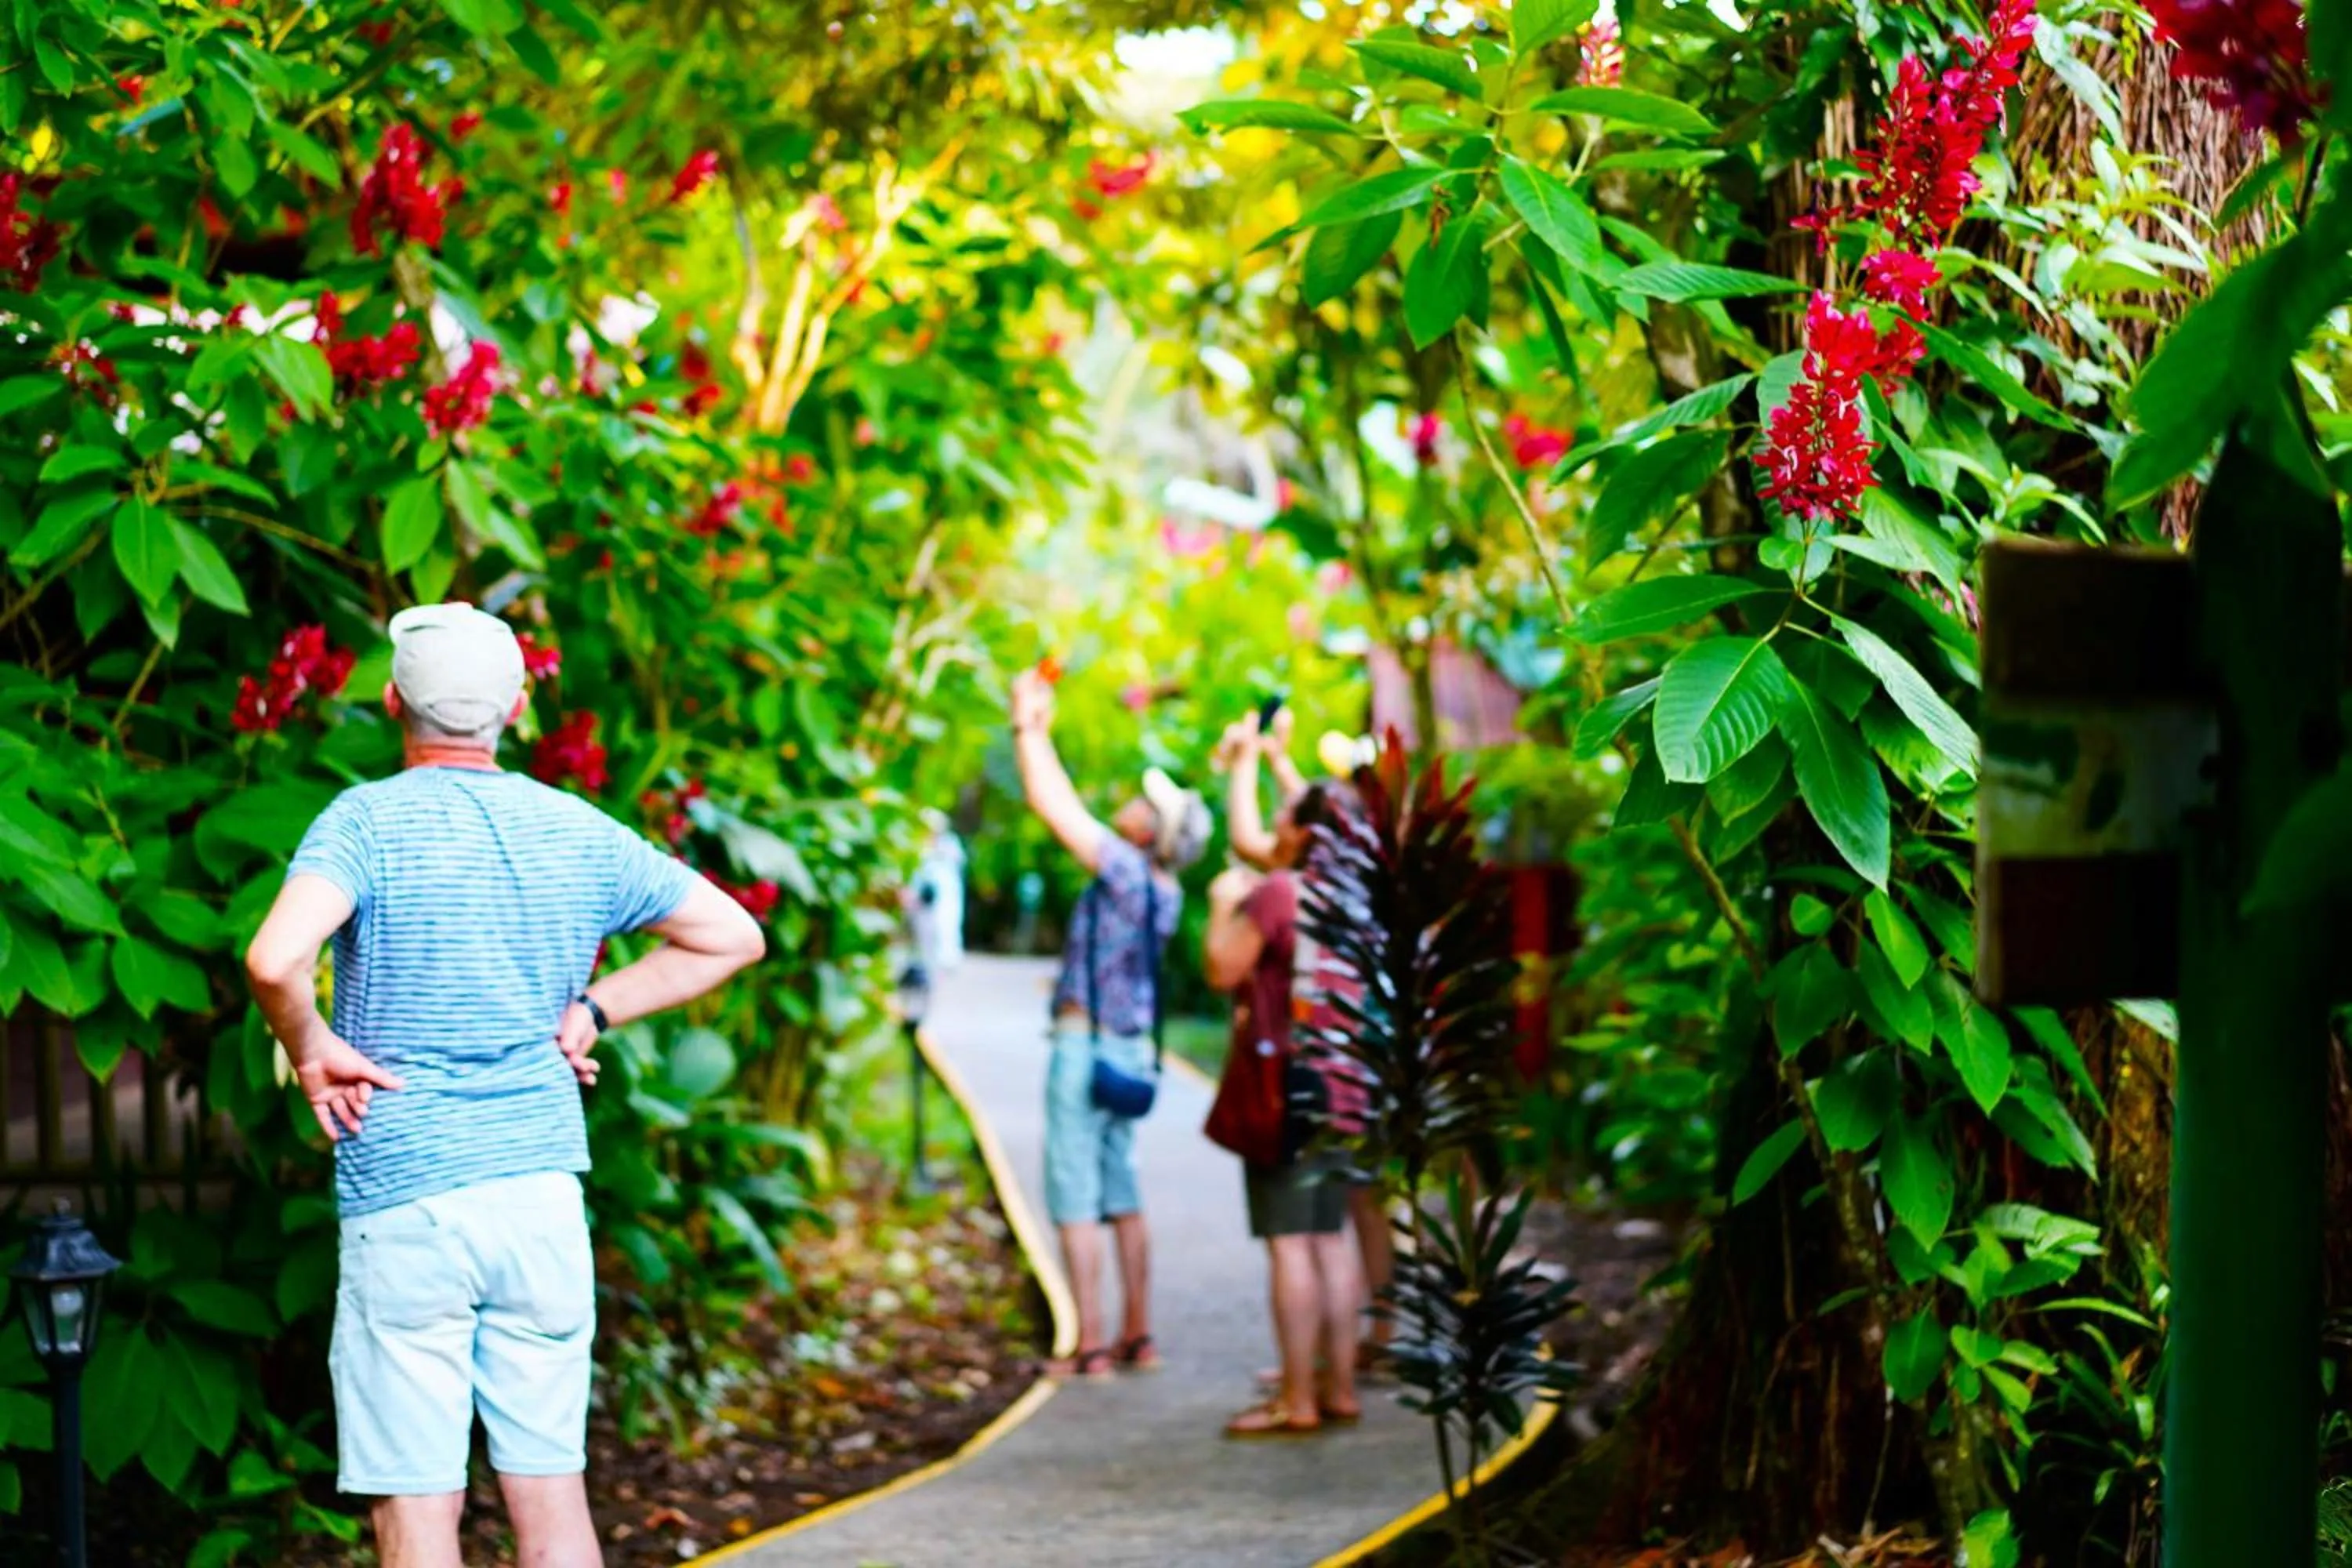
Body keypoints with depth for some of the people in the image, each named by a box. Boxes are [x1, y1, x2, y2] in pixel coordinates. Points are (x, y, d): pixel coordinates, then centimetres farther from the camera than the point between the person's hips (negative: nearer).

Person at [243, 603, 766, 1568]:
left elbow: (277, 960, -25)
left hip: (403, 1200, -4)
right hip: (545, 1197, 4)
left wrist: (311, 1050, -6)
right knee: (552, 1489, 10)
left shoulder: (369, 821, -7)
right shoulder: (579, 833, 7)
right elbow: (731, 936, 16)